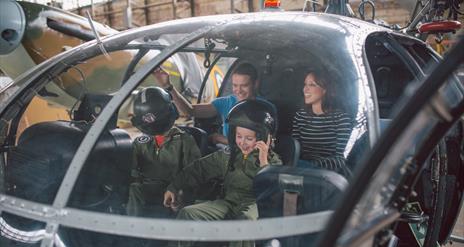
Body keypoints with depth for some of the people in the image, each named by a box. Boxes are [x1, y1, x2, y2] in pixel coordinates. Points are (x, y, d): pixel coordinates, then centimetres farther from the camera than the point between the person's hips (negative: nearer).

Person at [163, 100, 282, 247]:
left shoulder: (273, 161, 2)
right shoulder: (226, 156, 12)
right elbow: (198, 169, 15)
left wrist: (264, 163, -18)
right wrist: (173, 187, 8)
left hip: (255, 204, -4)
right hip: (228, 203, 4)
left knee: (247, 219, -41)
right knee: (187, 213, -18)